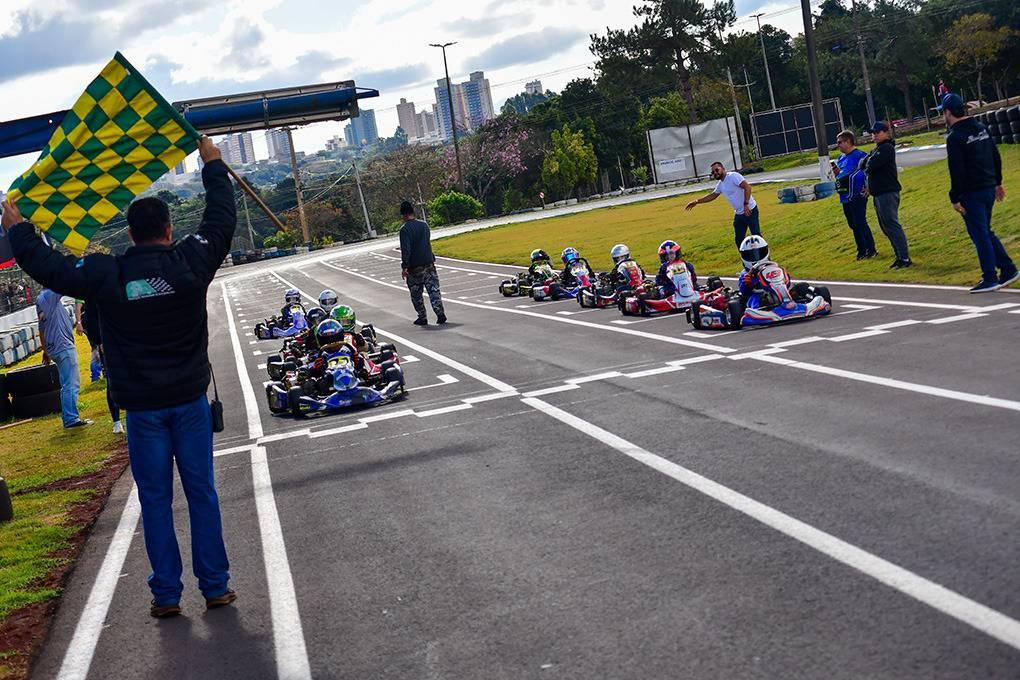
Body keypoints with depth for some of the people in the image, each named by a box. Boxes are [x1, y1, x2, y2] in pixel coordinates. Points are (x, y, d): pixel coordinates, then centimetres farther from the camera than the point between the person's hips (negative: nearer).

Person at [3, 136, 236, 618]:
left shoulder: (106, 275, -9)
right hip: (190, 399, 1)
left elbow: (47, 266, 2)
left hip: (142, 406, -1)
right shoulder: (189, 263, -7)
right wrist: (212, 165, 21)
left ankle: (166, 594, 12)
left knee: (155, 499, 7)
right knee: (201, 492, 8)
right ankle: (215, 587, 12)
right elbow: (221, 218, 8)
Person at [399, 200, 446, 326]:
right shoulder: (424, 225, 7)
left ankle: (422, 318, 12)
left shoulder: (405, 229, -13)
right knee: (434, 289, 2)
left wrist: (404, 267, -18)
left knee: (416, 294, 9)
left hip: (414, 267, -5)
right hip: (429, 264, 5)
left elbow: (405, 249, -19)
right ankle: (440, 313, -11)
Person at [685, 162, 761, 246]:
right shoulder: (720, 184, 10)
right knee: (739, 239, 11)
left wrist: (746, 204, -29)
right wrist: (696, 202, 20)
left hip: (749, 210, -9)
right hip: (738, 214, 9)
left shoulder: (733, 176, -16)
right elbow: (712, 196, 24)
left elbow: (747, 187, -24)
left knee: (756, 236, -6)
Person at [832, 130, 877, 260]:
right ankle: (862, 251, 20)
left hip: (857, 196, -9)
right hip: (845, 197, 9)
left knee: (860, 223, -7)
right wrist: (837, 171, 3)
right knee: (853, 225, 12)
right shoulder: (841, 158, 15)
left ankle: (871, 250, 0)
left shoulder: (860, 155, -10)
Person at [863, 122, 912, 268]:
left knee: (891, 225, -13)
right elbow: (864, 164, 16)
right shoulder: (876, 150, 21)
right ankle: (900, 256, 18)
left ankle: (904, 258, -13)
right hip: (878, 194, 10)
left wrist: (868, 163, 2)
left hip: (888, 192, -10)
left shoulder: (887, 148, -10)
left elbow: (872, 165, -21)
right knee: (886, 227, 13)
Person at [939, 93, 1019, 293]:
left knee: (980, 235, -2)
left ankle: (990, 279, 0)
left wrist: (955, 198, -14)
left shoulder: (955, 137, -15)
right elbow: (996, 157, 17)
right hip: (989, 188, 8)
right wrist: (997, 182, 25)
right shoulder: (982, 128, 10)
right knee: (986, 232, 19)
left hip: (971, 193, -8)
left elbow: (956, 171, -18)